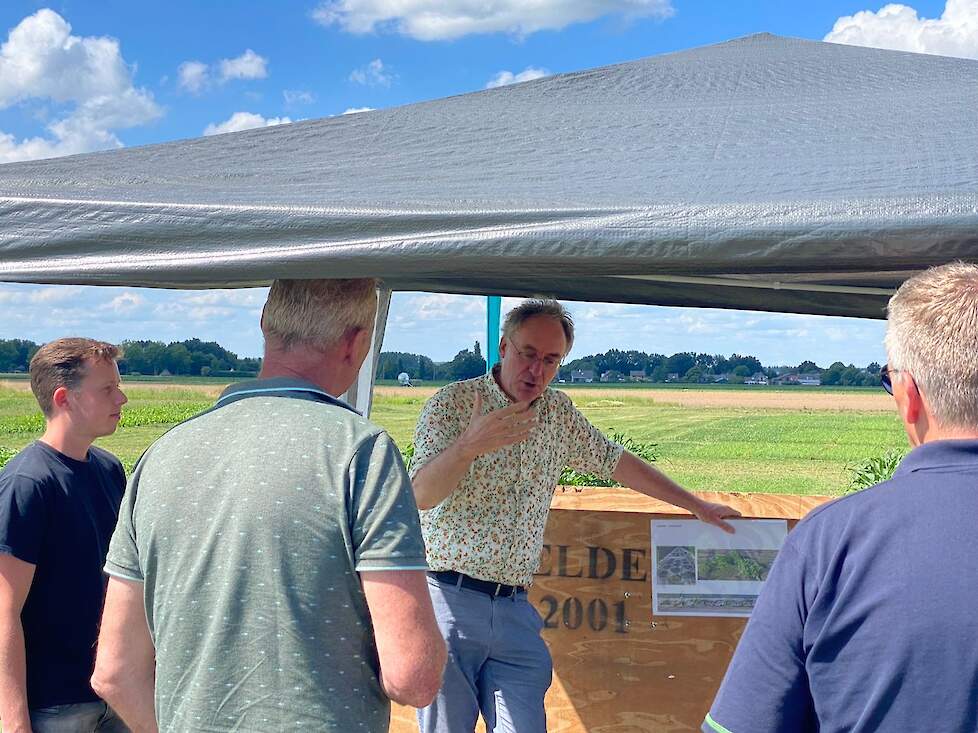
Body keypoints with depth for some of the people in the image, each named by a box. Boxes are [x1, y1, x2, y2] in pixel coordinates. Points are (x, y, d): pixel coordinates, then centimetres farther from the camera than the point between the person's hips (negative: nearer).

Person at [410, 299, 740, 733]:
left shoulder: (558, 413, 11)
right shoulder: (452, 403, -6)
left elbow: (614, 461, 23)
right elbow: (422, 495, -17)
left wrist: (695, 505, 25)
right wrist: (467, 446, -37)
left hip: (514, 609, 5)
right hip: (448, 599, -4)